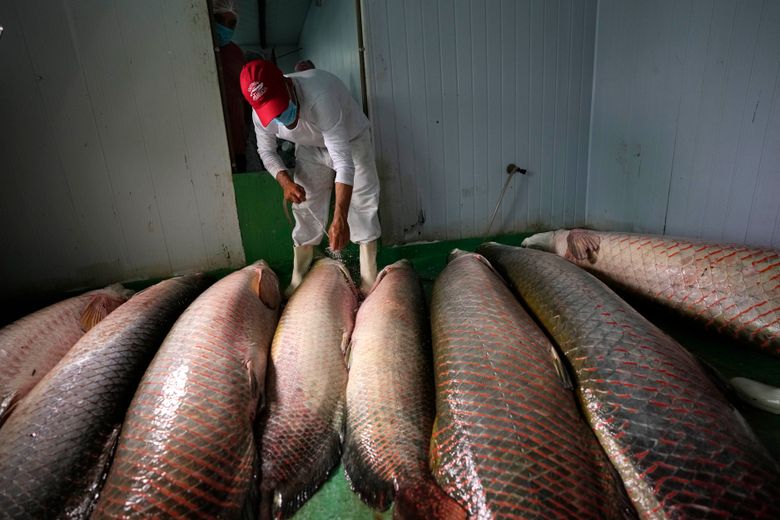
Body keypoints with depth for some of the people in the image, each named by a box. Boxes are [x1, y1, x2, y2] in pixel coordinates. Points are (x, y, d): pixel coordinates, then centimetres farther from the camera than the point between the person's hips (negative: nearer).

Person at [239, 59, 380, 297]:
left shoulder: (319, 96, -42)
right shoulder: (261, 113, -22)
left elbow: (344, 161, -45)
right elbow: (266, 150, -1)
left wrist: (339, 219, -51)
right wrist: (285, 181, -21)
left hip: (351, 140, -4)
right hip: (310, 148, 4)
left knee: (363, 204, -13)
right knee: (305, 208, 0)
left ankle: (369, 279, -4)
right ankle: (298, 280, 12)